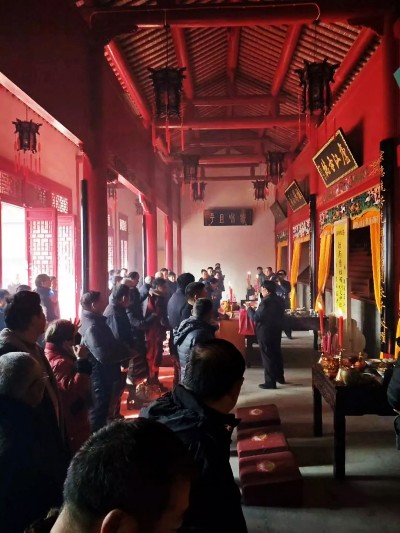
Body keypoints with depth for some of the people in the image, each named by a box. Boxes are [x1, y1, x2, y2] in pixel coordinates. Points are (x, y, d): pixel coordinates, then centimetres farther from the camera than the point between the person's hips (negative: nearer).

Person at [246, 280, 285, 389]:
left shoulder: (266, 301, -21)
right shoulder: (280, 300, 5)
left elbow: (256, 317, -20)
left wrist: (249, 308, -4)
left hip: (265, 331, -8)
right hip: (277, 330, 8)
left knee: (267, 355, -1)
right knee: (276, 352, 20)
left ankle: (270, 382, 3)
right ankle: (280, 376, 31)